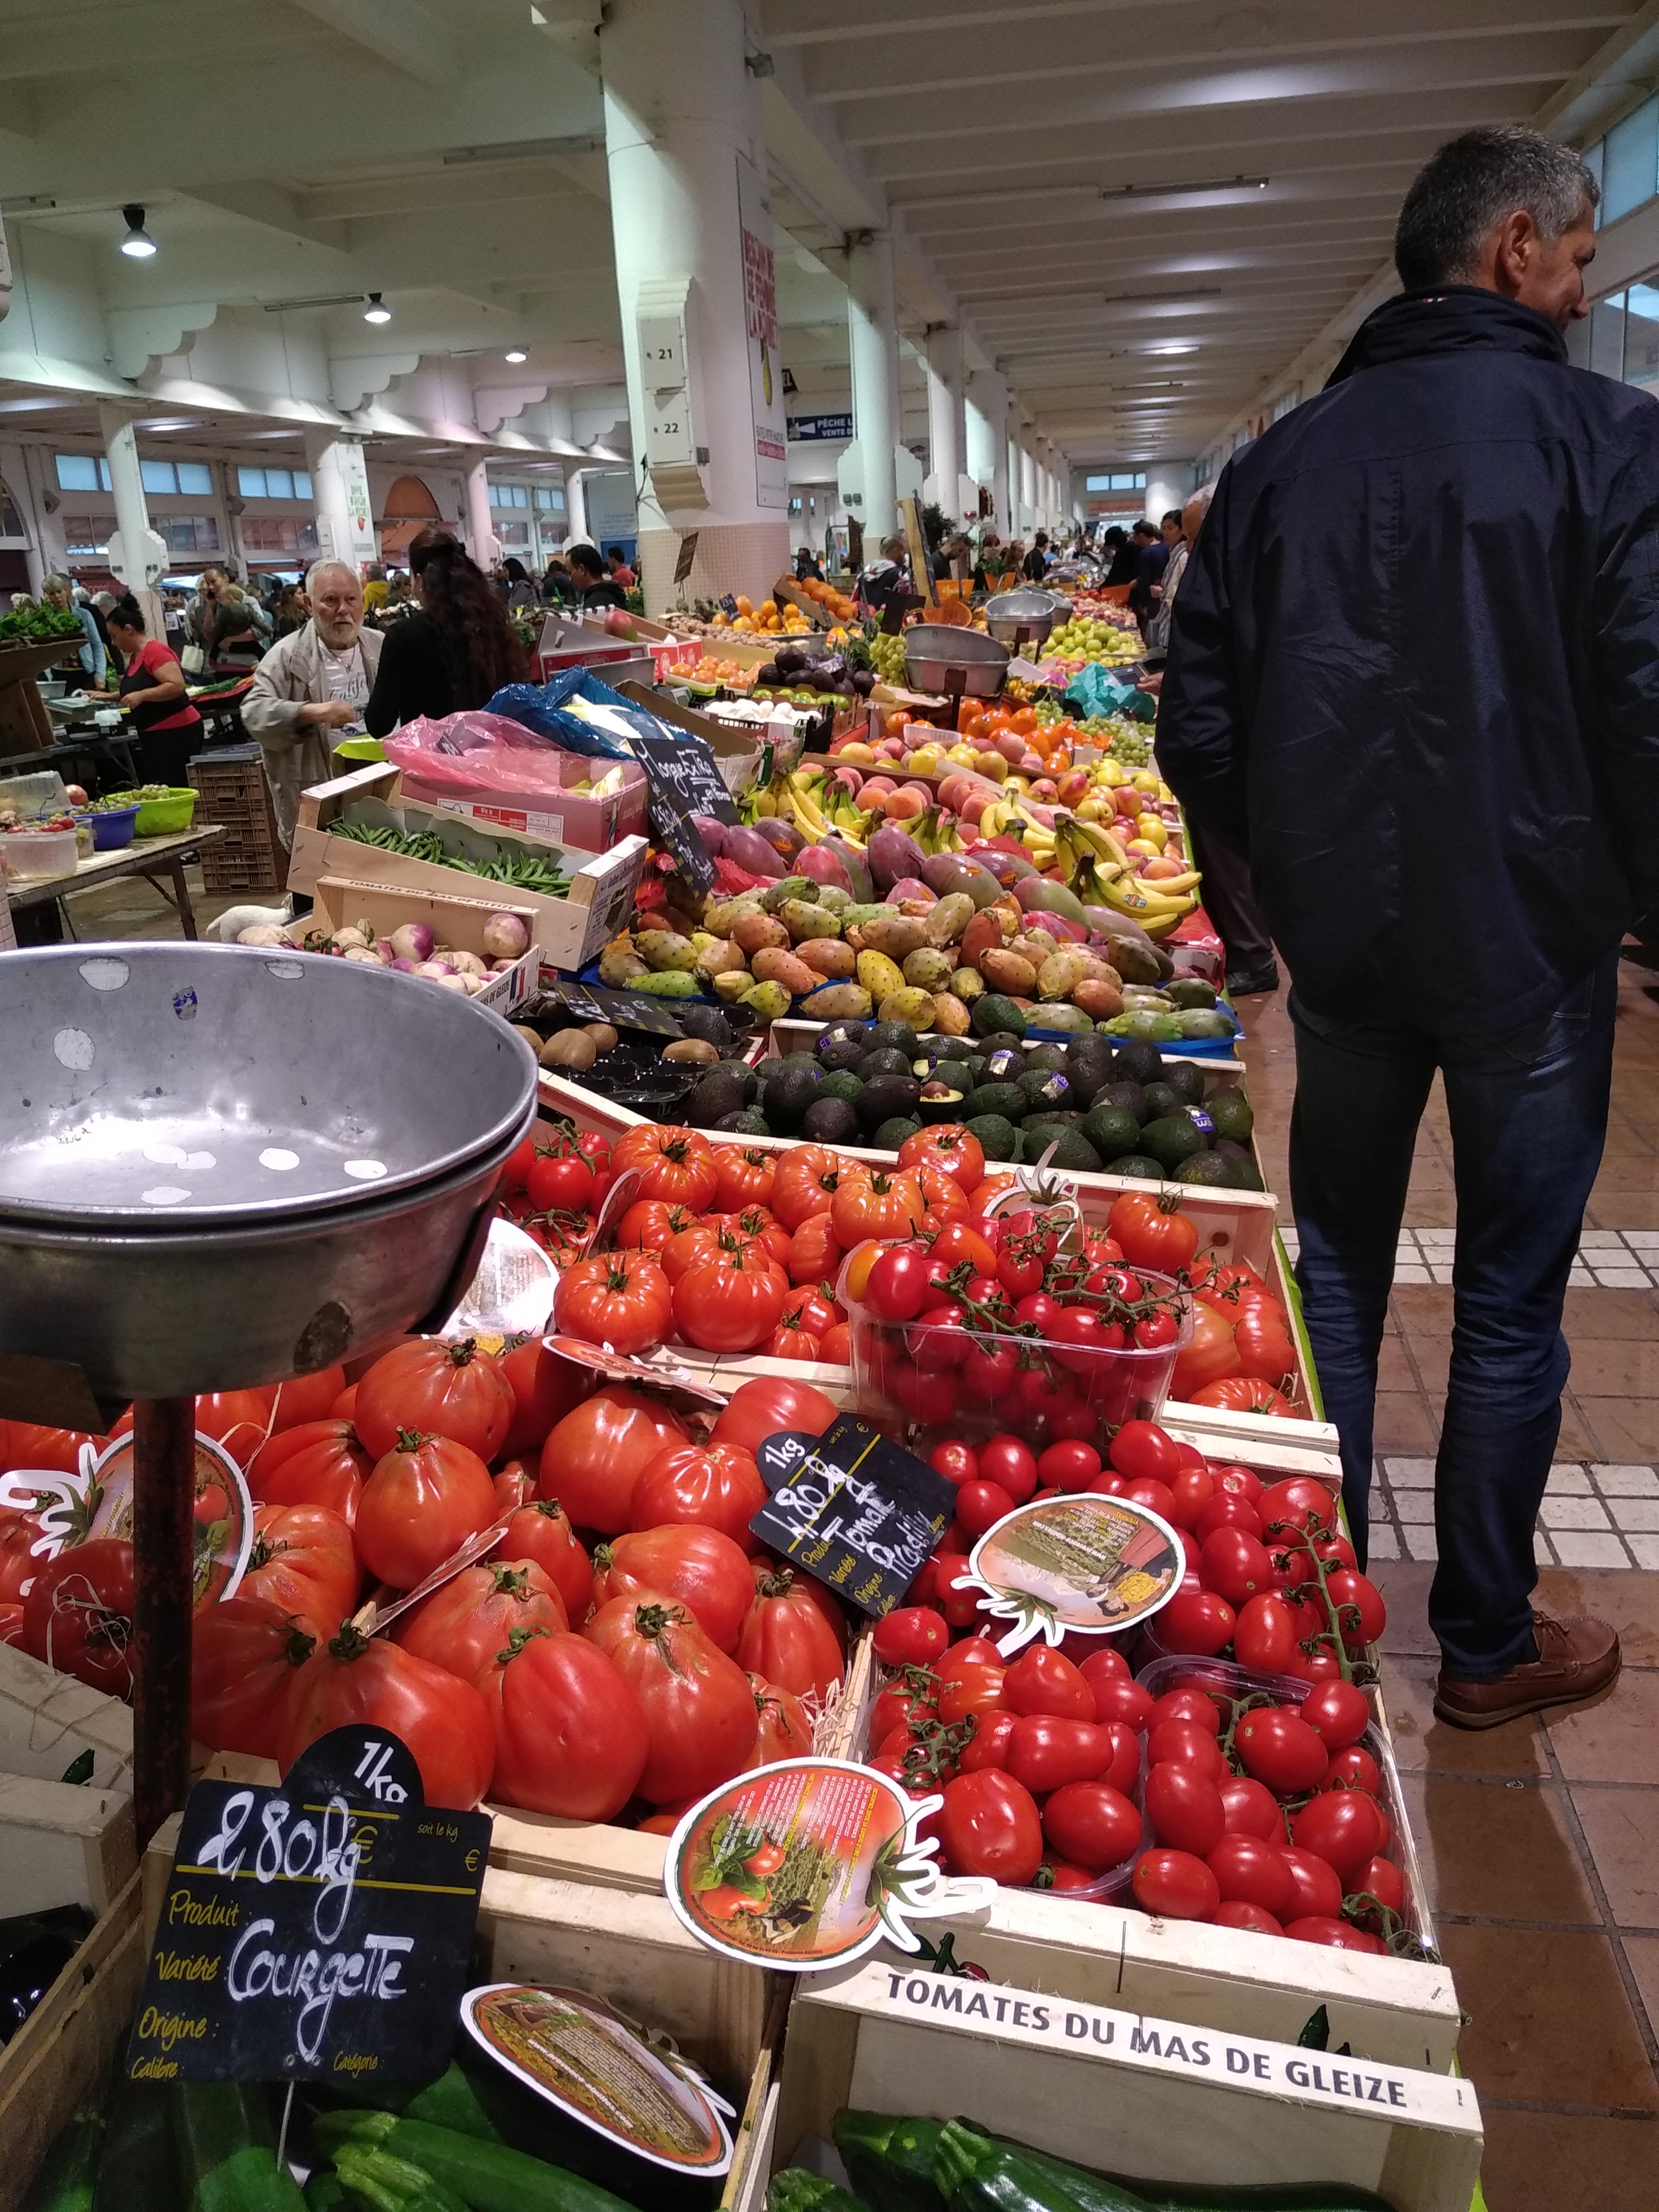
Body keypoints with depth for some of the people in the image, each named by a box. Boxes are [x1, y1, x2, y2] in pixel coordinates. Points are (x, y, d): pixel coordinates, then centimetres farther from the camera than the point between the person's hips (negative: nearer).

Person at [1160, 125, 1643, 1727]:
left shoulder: (1282, 457, 5)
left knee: (1336, 1269, 17)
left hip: (1344, 941, 4)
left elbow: (1198, 727, 3)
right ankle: (1487, 1649, 25)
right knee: (1509, 1308, 9)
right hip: (1529, 946, -4)